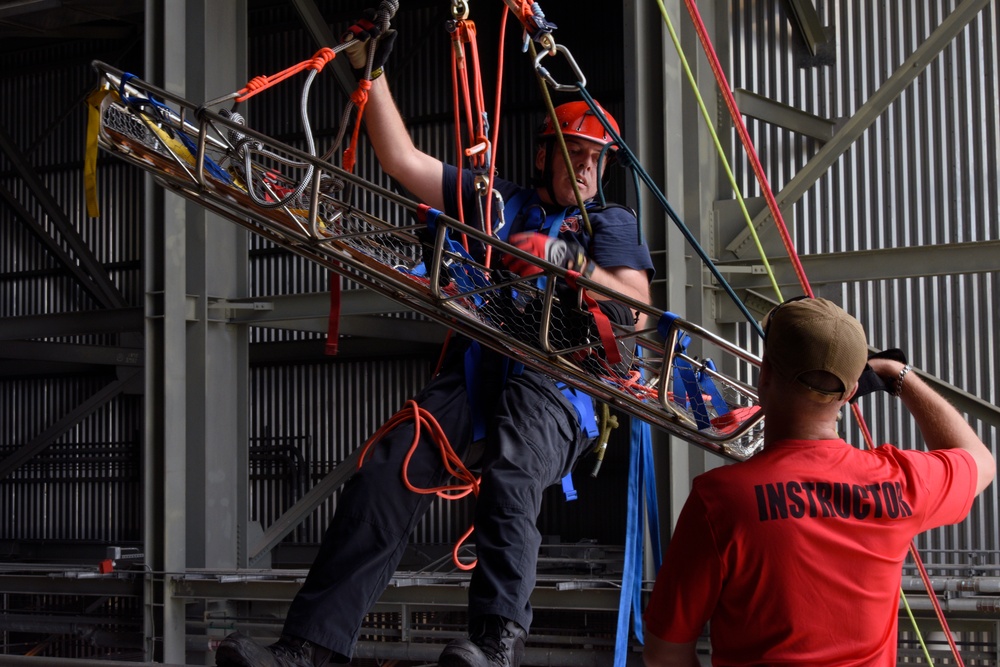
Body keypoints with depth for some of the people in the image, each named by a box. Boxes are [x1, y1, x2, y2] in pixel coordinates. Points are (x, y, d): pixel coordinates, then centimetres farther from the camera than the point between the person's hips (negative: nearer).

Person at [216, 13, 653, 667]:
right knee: (386, 471, -23)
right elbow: (404, 160, 24)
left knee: (509, 477, -37)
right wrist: (371, 71, 20)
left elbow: (636, 307, 7)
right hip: (473, 362, 3)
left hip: (554, 374, -2)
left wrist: (571, 262, -7)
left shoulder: (611, 222, 23)